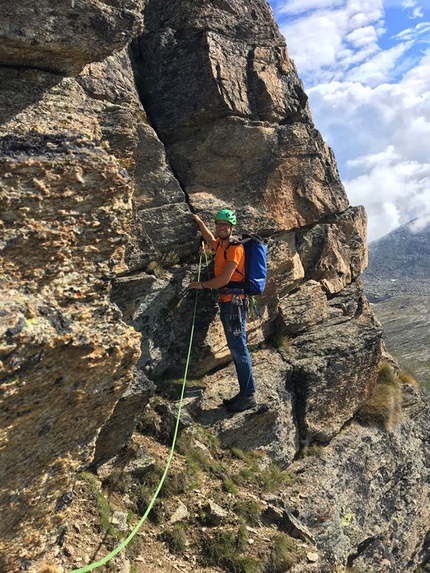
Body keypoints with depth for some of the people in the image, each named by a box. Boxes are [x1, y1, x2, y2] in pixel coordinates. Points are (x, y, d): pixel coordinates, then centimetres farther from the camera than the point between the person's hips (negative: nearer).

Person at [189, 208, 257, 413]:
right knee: (235, 348, 10)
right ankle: (244, 392, 15)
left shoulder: (235, 248, -10)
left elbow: (224, 279, -16)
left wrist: (202, 285, -3)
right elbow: (210, 239, 42)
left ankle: (248, 395, -4)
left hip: (235, 301, -9)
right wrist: (199, 222, 48)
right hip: (226, 301, 9)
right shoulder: (220, 245, 16)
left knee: (238, 348, -9)